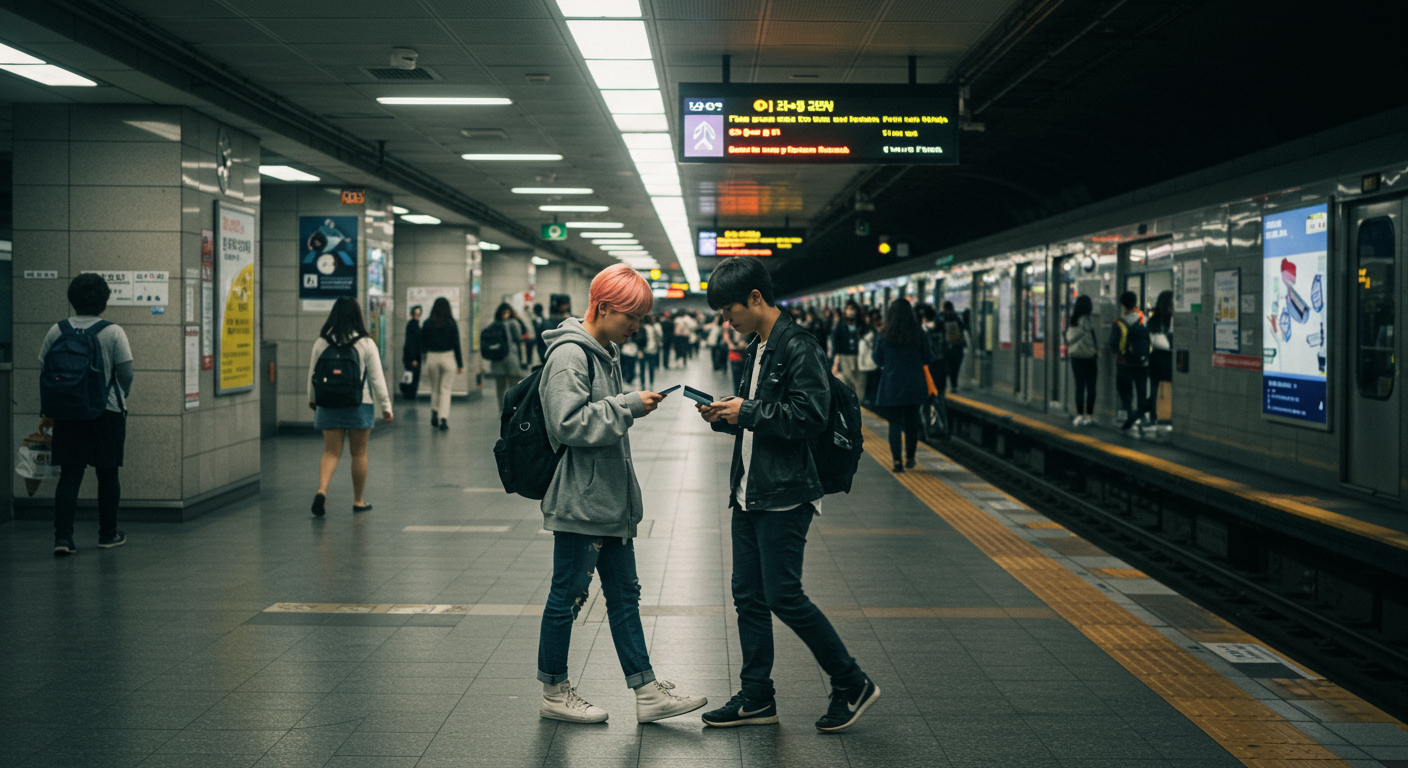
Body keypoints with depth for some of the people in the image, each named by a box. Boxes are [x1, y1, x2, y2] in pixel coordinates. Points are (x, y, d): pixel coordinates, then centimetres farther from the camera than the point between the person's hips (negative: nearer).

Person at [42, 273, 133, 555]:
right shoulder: (113, 332, -9)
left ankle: (62, 536, -6)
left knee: (70, 474, 4)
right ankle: (108, 534, 18)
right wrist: (122, 397, 14)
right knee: (108, 474, 9)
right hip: (107, 412, -3)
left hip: (67, 413, 3)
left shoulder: (57, 331, 1)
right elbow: (126, 374, -7)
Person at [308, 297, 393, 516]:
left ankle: (322, 490, -19)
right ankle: (358, 500, 17)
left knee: (331, 452, 5)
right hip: (360, 405, -2)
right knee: (359, 453, 9)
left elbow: (313, 373, 9)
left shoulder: (321, 343, 0)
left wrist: (312, 399, 25)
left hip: (329, 405, 2)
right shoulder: (366, 344, -7)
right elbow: (377, 378, -5)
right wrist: (386, 406, 2)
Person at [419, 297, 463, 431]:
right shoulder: (452, 324, -5)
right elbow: (456, 345, -3)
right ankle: (443, 418, -8)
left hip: (432, 358, 1)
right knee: (445, 390, 2)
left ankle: (434, 414, 9)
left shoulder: (427, 324, -1)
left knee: (434, 390, 17)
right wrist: (460, 364, 2)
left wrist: (423, 363, 13)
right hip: (448, 358, -1)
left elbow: (423, 345, 3)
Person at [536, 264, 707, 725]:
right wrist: (628, 406, -22)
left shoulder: (606, 351, 14)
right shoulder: (569, 354, -16)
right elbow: (569, 424, -25)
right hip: (579, 500, -10)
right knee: (568, 595, 2)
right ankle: (554, 692, 16)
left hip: (609, 497, 10)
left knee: (624, 594, 11)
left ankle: (648, 693, 16)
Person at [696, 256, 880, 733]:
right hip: (749, 493, 9)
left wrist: (748, 411, -16)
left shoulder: (798, 347, -14)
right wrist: (724, 418, 5)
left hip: (784, 496, -9)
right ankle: (757, 698, 19)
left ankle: (852, 685, 8)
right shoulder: (756, 349, 15)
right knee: (748, 596, 10)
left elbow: (810, 416, -22)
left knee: (784, 596, -7)